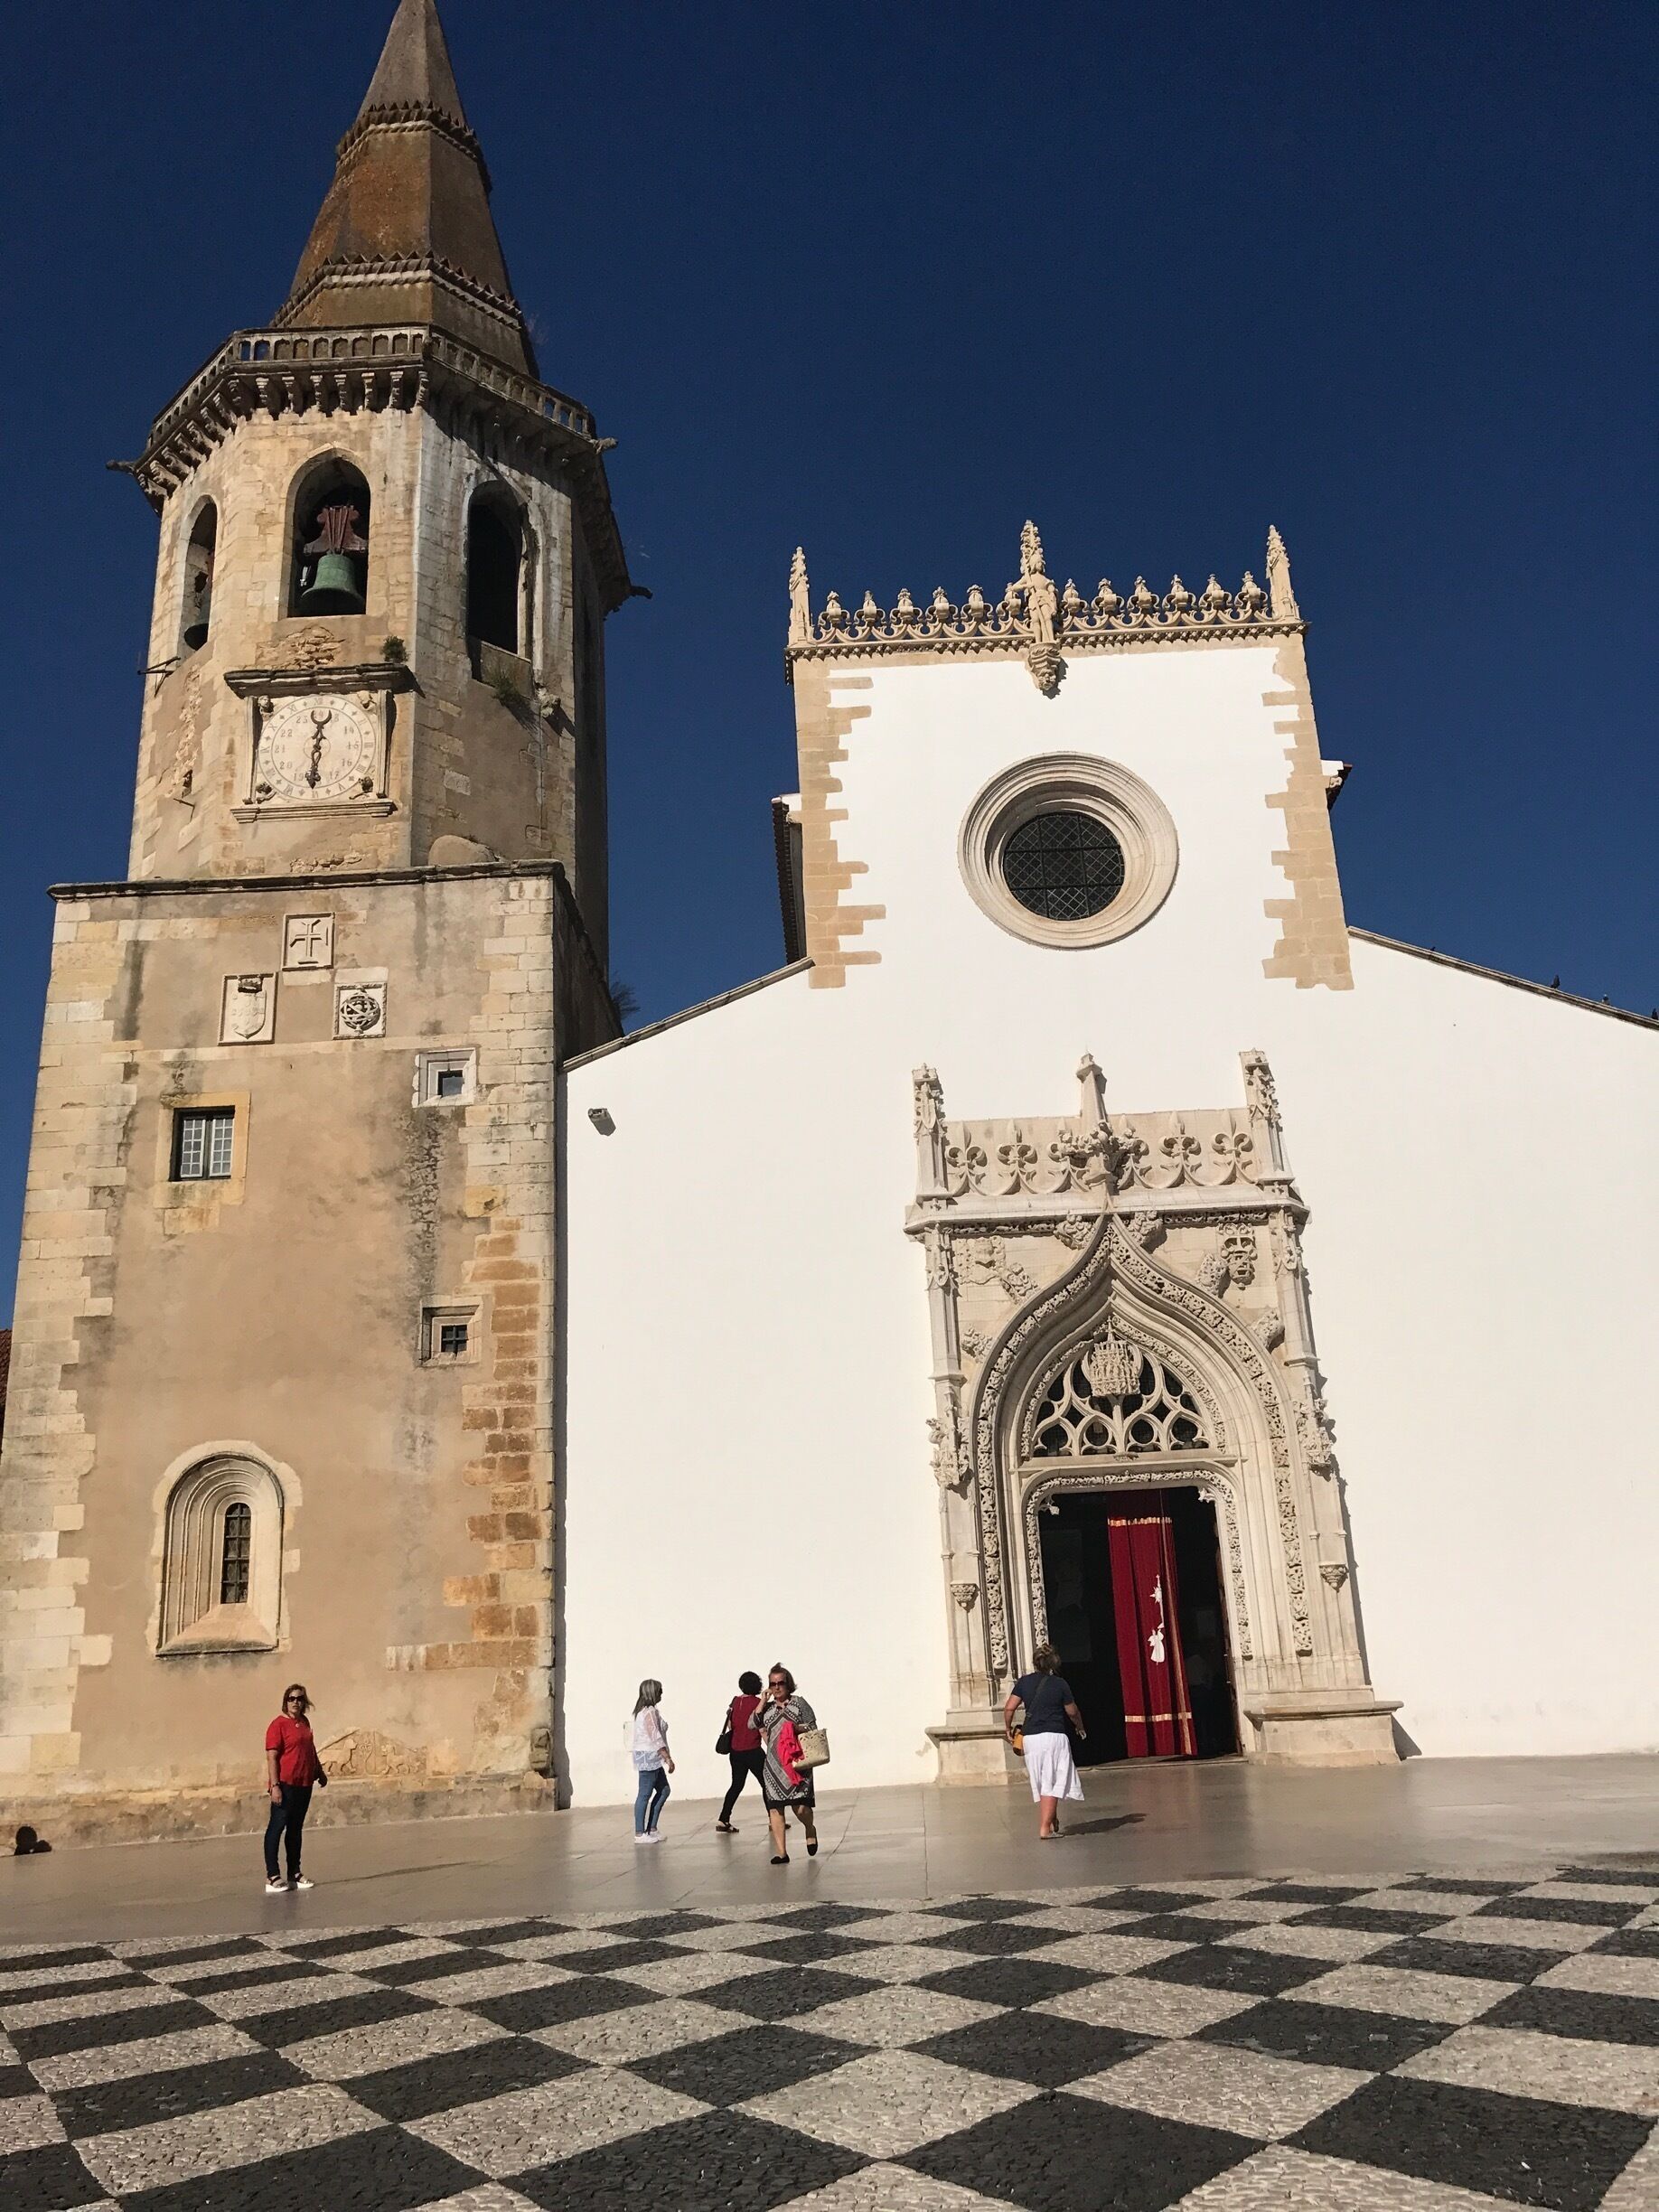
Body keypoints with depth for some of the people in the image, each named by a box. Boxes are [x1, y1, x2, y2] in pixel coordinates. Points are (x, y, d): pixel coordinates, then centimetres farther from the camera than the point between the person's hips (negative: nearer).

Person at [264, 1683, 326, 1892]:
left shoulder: (304, 1722, 12)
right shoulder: (278, 1725, -11)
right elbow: (272, 1757, -15)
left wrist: (320, 1772, 24)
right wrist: (275, 1785, -20)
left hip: (305, 1784, 8)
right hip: (285, 1784, -8)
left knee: (296, 1829, 13)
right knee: (276, 1827, -3)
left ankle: (294, 1874, 20)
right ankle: (272, 1877, 1)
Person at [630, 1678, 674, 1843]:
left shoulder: (643, 1711, 15)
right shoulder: (650, 1712, -16)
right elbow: (656, 1738, -21)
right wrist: (668, 1759, -17)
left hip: (652, 1760, 10)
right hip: (649, 1757, -10)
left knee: (664, 1790, 13)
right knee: (645, 1794, -5)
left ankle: (651, 1829, 16)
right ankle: (639, 1834, 0)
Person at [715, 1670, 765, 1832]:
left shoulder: (735, 1701, 5)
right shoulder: (758, 1703, -11)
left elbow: (730, 1724, 11)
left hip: (735, 1751, 5)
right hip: (753, 1751, -5)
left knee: (737, 1785, 14)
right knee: (766, 1784, 6)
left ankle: (723, 1820, 6)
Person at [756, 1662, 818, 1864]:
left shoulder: (799, 1702, 6)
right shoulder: (767, 1707, 15)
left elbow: (813, 1728, 4)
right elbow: (753, 1724, 0)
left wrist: (797, 1727, -13)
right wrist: (763, 1701, -2)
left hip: (797, 1762, -3)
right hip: (773, 1764, 3)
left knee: (800, 1807, -11)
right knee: (774, 1808, -4)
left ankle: (810, 1830, 22)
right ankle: (781, 1852, 2)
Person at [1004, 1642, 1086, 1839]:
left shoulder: (1024, 1681, 3)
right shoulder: (1060, 1683, -4)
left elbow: (1009, 1708, -1)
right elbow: (1072, 1712, 5)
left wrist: (1008, 1728, 15)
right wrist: (1081, 1728, 24)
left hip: (1030, 1738, 4)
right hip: (1054, 1736, -4)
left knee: (1041, 1784, 15)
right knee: (1052, 1785, 0)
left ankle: (1053, 1822, 25)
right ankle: (1045, 1828, -6)